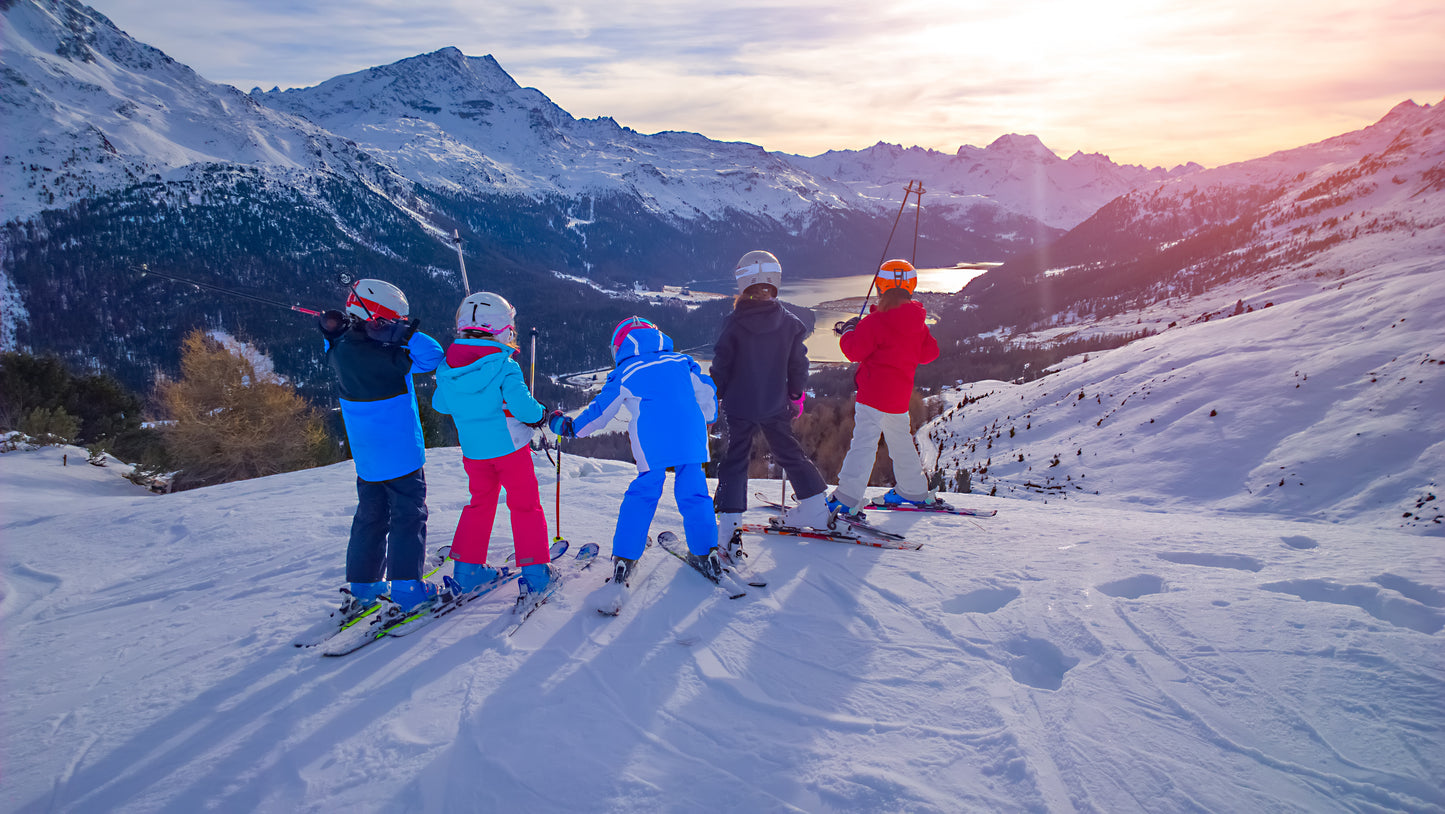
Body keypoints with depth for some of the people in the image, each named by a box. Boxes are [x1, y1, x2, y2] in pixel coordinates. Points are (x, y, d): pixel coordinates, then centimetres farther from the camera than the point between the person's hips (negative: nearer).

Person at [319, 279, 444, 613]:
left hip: (365, 457, 7)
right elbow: (433, 356, -16)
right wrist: (406, 335, -14)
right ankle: (406, 587, 6)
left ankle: (363, 586, 25)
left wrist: (338, 326, 6)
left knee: (370, 517, 18)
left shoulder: (338, 349, -3)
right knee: (408, 516, 4)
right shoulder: (381, 355, -23)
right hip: (400, 455, -7)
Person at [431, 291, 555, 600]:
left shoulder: (446, 368, -3)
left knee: (480, 504, 21)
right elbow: (522, 406, -22)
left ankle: (466, 571, 23)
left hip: (473, 450, 5)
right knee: (525, 506, 8)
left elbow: (440, 405, 9)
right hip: (510, 446, -5)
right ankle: (535, 573, 10)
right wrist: (541, 414, -1)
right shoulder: (504, 366, -19)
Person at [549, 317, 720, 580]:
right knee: (694, 493, 12)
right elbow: (707, 391, 20)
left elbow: (600, 411, 13)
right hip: (692, 440, 2)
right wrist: (708, 419, 39)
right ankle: (704, 551, 14)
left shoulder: (624, 374, 9)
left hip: (653, 446, -2)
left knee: (641, 497, 8)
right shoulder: (681, 362, 16)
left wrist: (570, 426, 28)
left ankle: (624, 557, 10)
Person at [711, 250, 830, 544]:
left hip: (739, 406, -3)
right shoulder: (789, 322, -3)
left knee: (735, 460, 3)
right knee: (789, 453, 19)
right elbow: (798, 364, 5)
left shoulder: (734, 322, -12)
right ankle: (815, 507, 26)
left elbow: (721, 365, -7)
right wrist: (796, 395, 19)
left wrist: (714, 397, 5)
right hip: (775, 406, 3)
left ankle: (727, 525, -2)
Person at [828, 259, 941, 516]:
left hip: (874, 392, -7)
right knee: (900, 440, 21)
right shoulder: (918, 323, 6)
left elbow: (855, 350, -14)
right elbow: (929, 352, 14)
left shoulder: (875, 322, -15)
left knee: (863, 442, -11)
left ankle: (847, 498, -15)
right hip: (900, 394, 7)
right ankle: (915, 491, 33)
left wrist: (848, 333, 5)